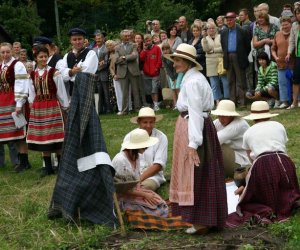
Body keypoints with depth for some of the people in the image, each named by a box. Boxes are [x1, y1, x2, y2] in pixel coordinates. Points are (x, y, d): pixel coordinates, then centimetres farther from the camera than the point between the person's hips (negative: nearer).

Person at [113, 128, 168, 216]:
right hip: (122, 197, -8)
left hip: (135, 190, 8)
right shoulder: (120, 160, -24)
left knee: (162, 205, -12)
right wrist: (144, 195, -17)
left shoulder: (136, 156, 3)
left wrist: (139, 189, -7)